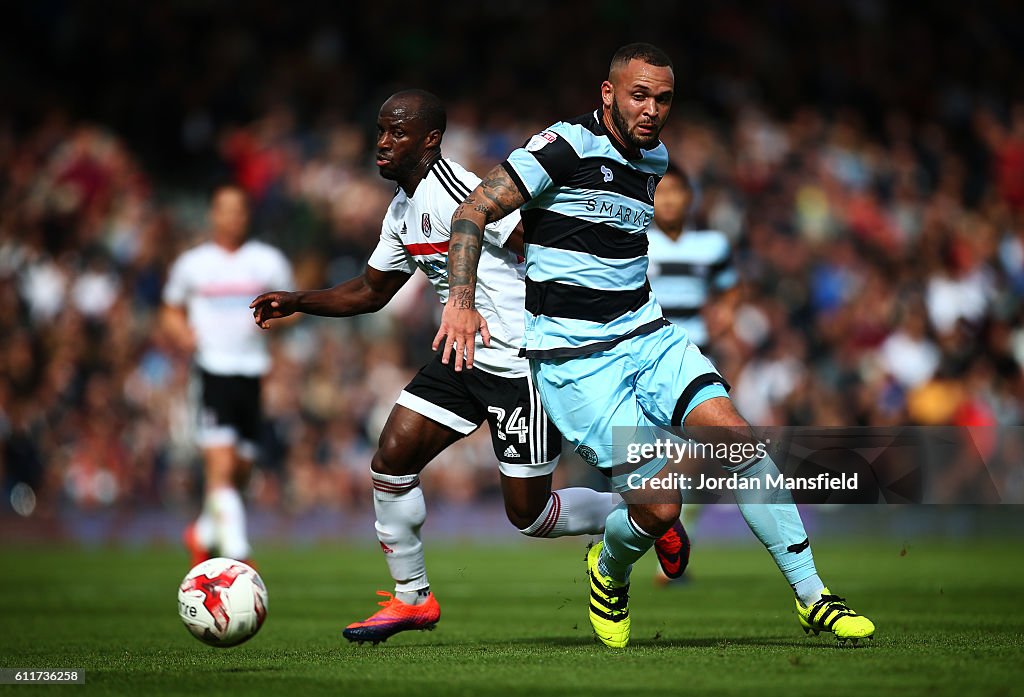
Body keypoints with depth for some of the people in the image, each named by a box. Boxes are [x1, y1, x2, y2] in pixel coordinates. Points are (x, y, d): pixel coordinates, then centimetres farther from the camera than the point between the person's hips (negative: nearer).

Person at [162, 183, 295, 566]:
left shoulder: (268, 261, 7)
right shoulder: (192, 264, 6)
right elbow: (172, 312, 18)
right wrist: (183, 333, -4)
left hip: (252, 371, 3)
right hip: (212, 370, -3)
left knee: (242, 469, 8)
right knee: (221, 463, -17)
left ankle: (203, 533, 32)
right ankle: (237, 551, -20)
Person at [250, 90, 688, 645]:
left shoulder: (461, 193, -20)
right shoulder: (401, 210, 9)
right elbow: (371, 291, 22)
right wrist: (295, 302, 11)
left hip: (524, 363, -8)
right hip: (463, 357, 8)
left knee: (527, 513, -3)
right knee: (391, 458, -3)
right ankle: (411, 599, 11)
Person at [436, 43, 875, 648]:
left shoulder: (655, 161, 11)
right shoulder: (567, 147, -12)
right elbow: (473, 212, -12)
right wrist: (461, 301, -22)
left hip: (647, 334, 7)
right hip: (574, 359, -7)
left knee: (740, 438, -14)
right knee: (660, 507, -15)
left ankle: (812, 598, -6)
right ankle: (610, 570, 21)